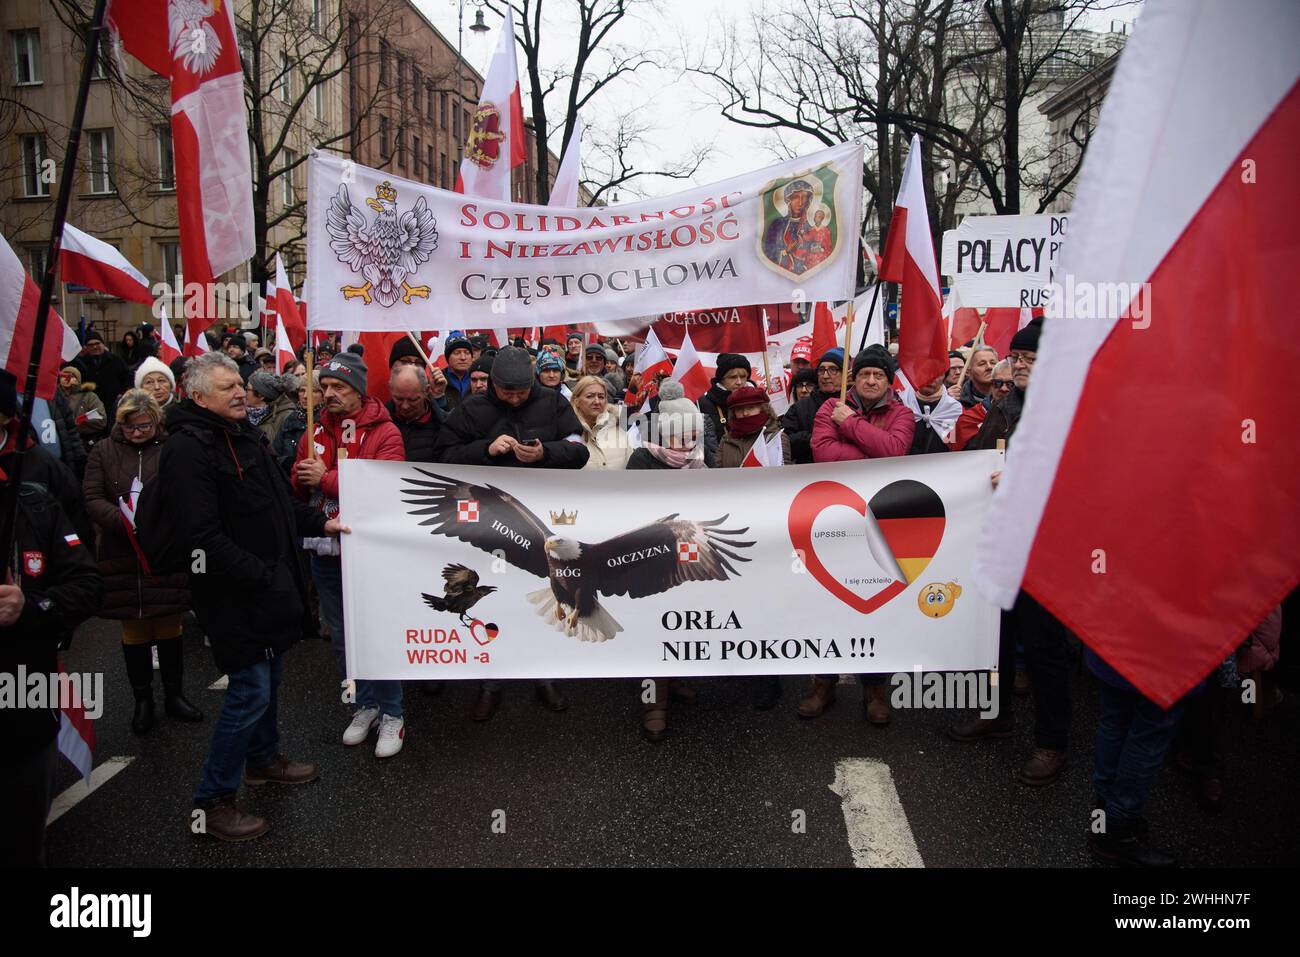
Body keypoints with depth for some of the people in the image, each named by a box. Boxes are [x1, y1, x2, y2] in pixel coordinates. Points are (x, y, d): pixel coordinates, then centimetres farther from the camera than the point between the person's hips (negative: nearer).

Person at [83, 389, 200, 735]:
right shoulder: (104, 452, 3)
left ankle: (174, 694, 26)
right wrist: (124, 522, -21)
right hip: (123, 557, 1)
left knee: (169, 627, 10)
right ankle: (143, 701, 23)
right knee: (133, 631, 10)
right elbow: (92, 499, -5)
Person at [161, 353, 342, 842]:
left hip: (268, 587, 9)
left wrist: (320, 522, 11)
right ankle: (212, 801, 7)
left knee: (268, 675, 22)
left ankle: (263, 758, 42)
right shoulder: (187, 449, -20)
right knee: (250, 690, -6)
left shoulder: (243, 433, 12)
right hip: (233, 595, -9)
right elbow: (202, 537, -26)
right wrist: (261, 576, -23)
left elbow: (276, 500, 24)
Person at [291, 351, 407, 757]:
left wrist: (325, 479, -20)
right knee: (342, 636, 15)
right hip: (325, 550, 6)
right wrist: (303, 476, -12)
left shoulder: (384, 433, -10)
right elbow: (297, 488, 11)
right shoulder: (315, 431, 9)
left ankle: (392, 714, 14)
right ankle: (366, 705, 30)